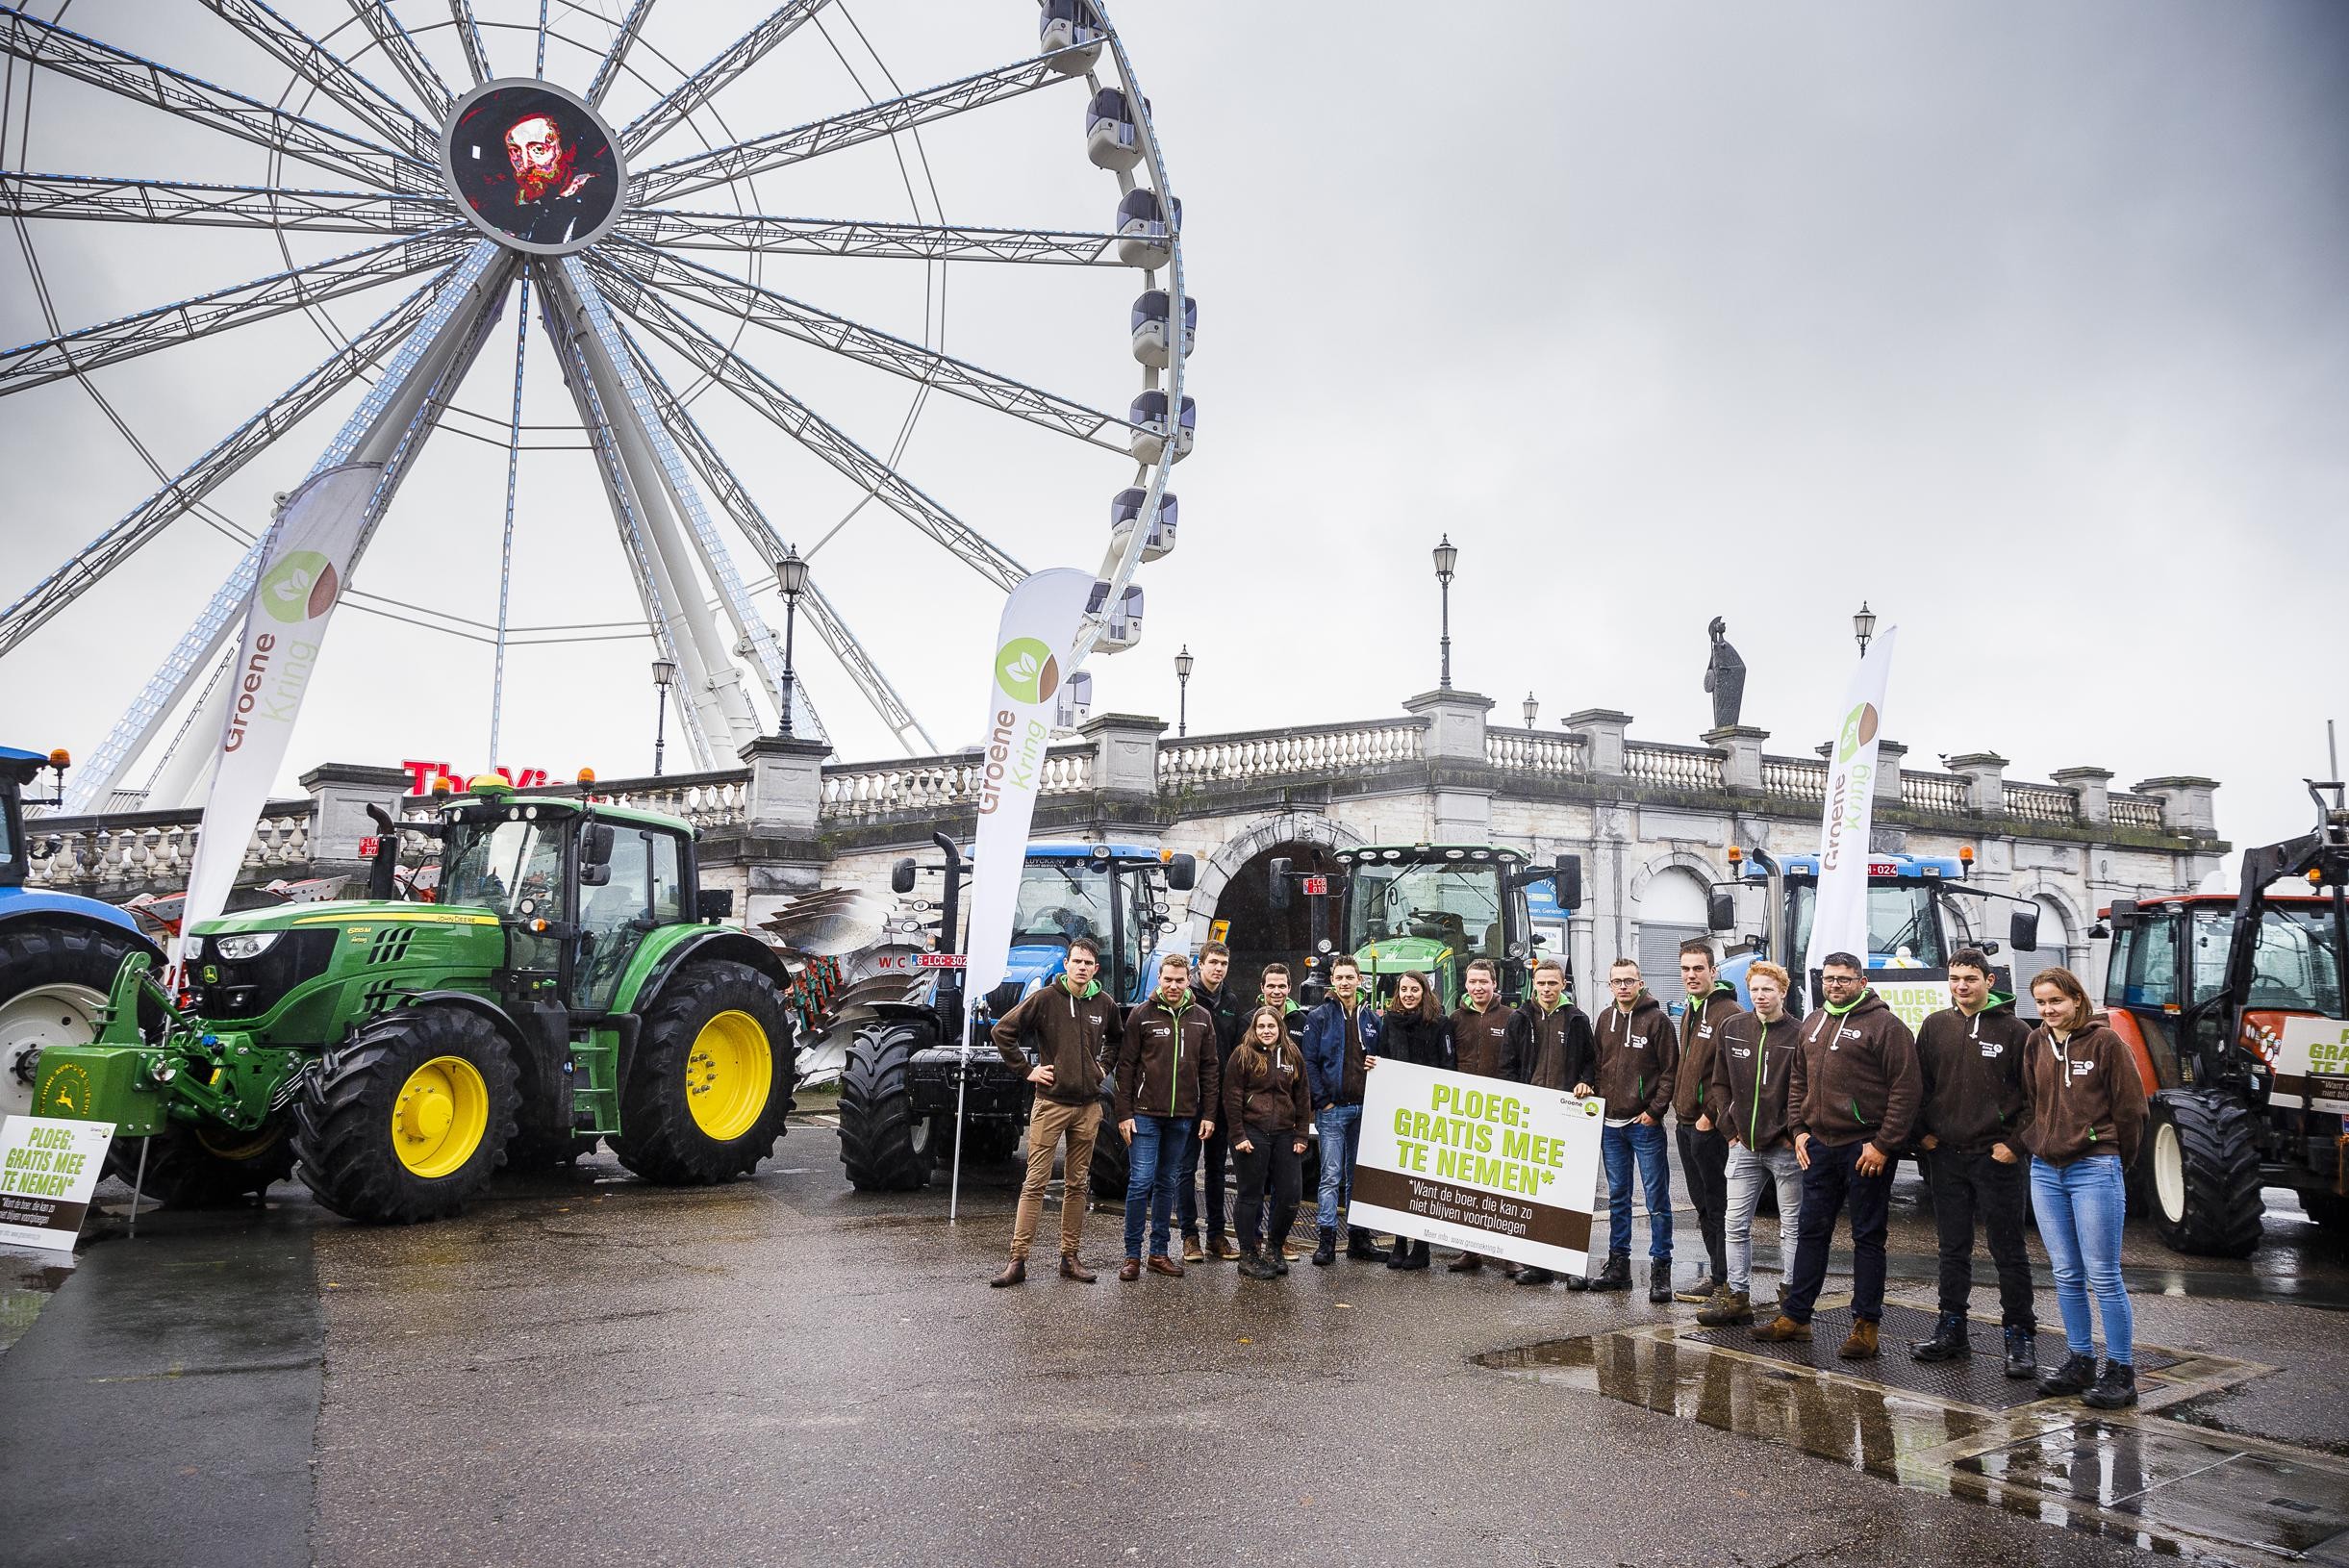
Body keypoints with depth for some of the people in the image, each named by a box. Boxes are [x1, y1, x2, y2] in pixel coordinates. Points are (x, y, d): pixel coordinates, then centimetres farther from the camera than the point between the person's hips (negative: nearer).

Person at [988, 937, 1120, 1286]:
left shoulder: (1104, 1003, 4)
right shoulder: (1045, 998, -8)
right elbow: (1001, 1031, -5)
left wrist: (1103, 1064, 11)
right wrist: (1026, 1069, -6)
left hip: (1088, 1107, 4)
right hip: (1051, 1103, -4)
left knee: (1076, 1185, 10)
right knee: (1035, 1183, -3)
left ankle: (1070, 1257, 18)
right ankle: (1018, 1260, 0)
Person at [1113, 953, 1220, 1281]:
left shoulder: (1201, 1018, 8)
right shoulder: (1142, 1015, -2)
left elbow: (1210, 1069, 10)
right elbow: (1126, 1066, -3)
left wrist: (1208, 1114, 4)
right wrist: (1124, 1113, -8)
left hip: (1182, 1116, 3)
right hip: (1145, 1114, -3)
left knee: (1166, 1183, 11)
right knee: (1141, 1181, -6)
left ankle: (1159, 1252, 18)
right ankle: (1132, 1255, 3)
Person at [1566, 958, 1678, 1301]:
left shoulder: (1657, 1020, -7)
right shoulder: (1605, 1019, 11)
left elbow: (1671, 1070, -8)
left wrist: (1655, 1110, -12)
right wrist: (1590, 1085, 3)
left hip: (1645, 1123, -6)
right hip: (1610, 1123, 6)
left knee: (1657, 1199, -1)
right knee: (1617, 1198, 13)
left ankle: (1661, 1269, 6)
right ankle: (1618, 1266, 21)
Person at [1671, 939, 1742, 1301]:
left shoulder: (1728, 1013, -14)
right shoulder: (1689, 1012, 16)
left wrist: (1709, 1115, -18)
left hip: (1709, 1126, -9)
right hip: (1686, 1123, 9)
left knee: (1717, 1203, -2)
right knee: (1701, 1203, 15)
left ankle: (1722, 1279, 5)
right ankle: (1714, 1271, 23)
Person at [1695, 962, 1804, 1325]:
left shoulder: (1799, 1035, -10)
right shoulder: (1732, 1028, 5)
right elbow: (1720, 1083, 11)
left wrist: (1793, 1133, -11)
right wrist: (1729, 1126, 4)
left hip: (1785, 1148, -5)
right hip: (1744, 1145, 5)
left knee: (1792, 1226, 7)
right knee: (1735, 1223, 7)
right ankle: (1736, 1296, 16)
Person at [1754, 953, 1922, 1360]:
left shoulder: (1885, 1025, -9)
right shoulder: (1812, 1023, 13)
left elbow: (1907, 1088, -13)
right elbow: (1798, 1080, 19)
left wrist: (1883, 1144, -16)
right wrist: (1799, 1129, 9)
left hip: (1865, 1150, -7)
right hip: (1818, 1145, 7)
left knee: (1867, 1237, 3)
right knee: (1811, 1231, 12)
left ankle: (1865, 1326, 10)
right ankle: (1794, 1316, 19)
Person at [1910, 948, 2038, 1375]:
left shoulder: (2014, 1030, -5)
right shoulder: (1936, 1026, 7)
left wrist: (2015, 1143, -9)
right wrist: (1924, 1130, 5)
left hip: (1997, 1159, -4)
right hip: (1946, 1156, 4)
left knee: (2008, 1252, 2)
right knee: (1953, 1249, 12)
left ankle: (2021, 1339, 11)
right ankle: (1951, 1332, 21)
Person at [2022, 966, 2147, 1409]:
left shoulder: (2105, 1042, -7)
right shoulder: (2036, 1044, 9)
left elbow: (2131, 1107, -3)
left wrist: (2116, 1162, 5)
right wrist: (2037, 1143, 12)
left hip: (2095, 1169, -6)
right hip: (2045, 1171, 6)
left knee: (2103, 1277, -3)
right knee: (2066, 1276, 11)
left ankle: (2121, 1372, 6)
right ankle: (2080, 1363, 21)